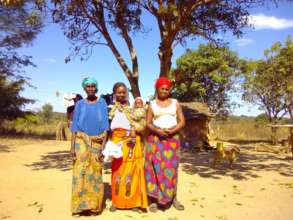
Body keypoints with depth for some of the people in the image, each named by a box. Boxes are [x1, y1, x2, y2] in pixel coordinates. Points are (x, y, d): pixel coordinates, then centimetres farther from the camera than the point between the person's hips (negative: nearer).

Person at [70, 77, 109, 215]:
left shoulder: (102, 103, 3)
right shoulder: (80, 104, 4)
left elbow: (105, 125, 0)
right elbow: (75, 127, 2)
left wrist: (103, 145, -8)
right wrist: (72, 146, -7)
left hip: (97, 142, 0)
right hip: (81, 141, 0)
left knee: (95, 174, 3)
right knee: (81, 172, -8)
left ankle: (94, 205, 14)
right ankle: (82, 204, 2)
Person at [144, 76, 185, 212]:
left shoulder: (175, 103, 9)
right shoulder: (152, 104, 7)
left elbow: (182, 121, 3)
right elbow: (148, 123, 2)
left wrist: (172, 131, -14)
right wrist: (157, 131, -17)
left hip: (172, 139, 1)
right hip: (155, 139, -1)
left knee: (172, 168, 3)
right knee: (155, 168, -2)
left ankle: (174, 198, 13)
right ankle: (154, 200, 5)